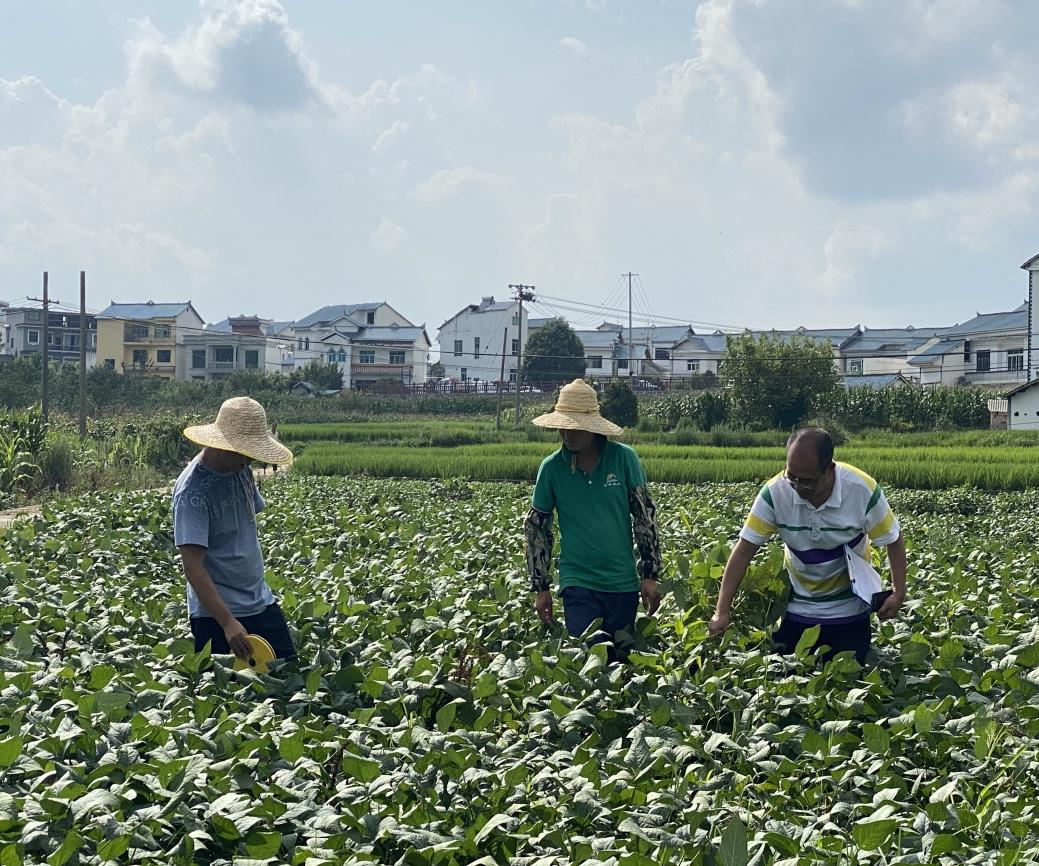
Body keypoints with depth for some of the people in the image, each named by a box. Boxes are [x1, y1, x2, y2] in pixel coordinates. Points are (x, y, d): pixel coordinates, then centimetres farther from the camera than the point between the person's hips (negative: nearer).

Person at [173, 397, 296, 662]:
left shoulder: (241, 471, 4)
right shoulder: (193, 490, -19)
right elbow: (192, 566, -23)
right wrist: (227, 622, -28)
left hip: (261, 602, 8)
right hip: (216, 612, -7)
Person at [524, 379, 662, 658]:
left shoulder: (624, 458, -5)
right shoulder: (552, 467, -3)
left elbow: (645, 516, 2)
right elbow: (536, 527, 6)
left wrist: (649, 574, 0)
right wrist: (540, 587, 5)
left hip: (623, 582, 1)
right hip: (578, 583, -1)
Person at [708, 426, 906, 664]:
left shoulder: (863, 491, -24)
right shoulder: (775, 493, -22)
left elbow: (894, 540, -8)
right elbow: (744, 550, -18)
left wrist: (899, 593, -18)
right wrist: (722, 611, -22)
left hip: (848, 609, -1)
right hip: (796, 607, 1)